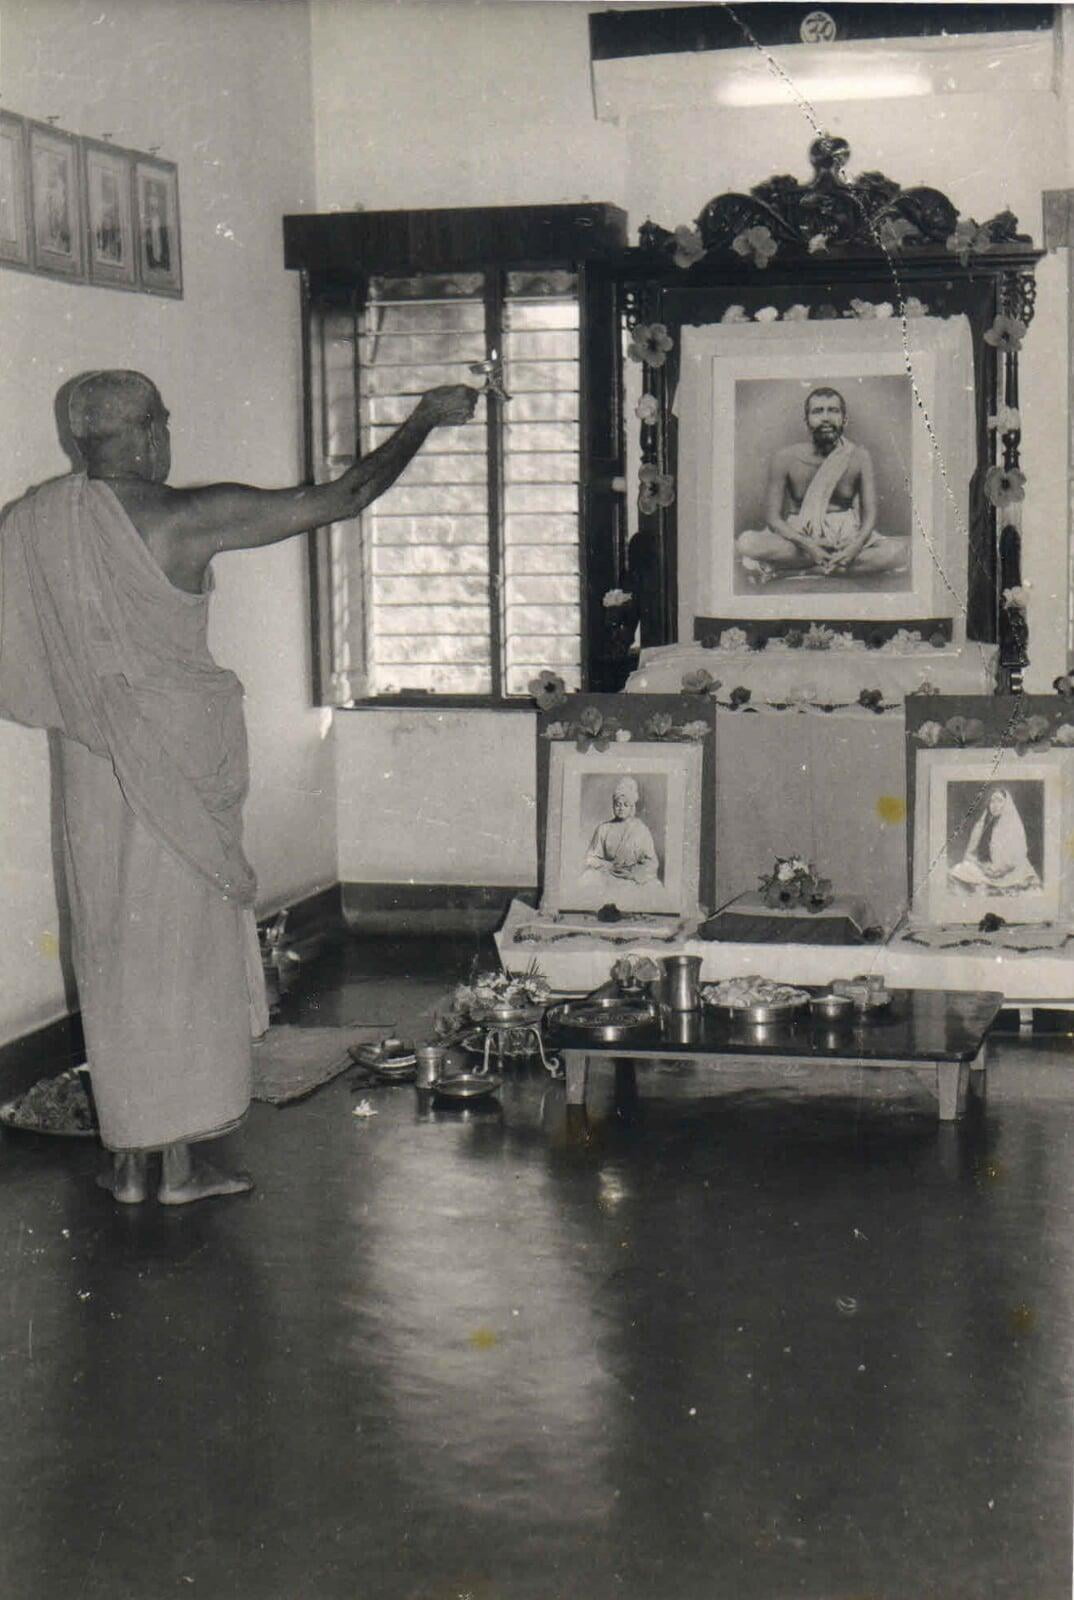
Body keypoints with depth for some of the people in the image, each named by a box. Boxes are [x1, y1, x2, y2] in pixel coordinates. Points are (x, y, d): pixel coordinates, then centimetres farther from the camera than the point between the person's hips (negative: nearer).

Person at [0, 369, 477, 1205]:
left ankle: (128, 1159, 19)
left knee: (112, 954, 12)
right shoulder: (187, 519, -15)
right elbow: (344, 497, -11)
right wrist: (425, 418, 0)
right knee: (185, 949, 5)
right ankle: (182, 1162, 12)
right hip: (182, 769, -4)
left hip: (93, 772, 5)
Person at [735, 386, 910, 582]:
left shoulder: (858, 457, -2)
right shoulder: (786, 459, -5)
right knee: (747, 543, -31)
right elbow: (773, 516, -6)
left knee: (901, 551, -30)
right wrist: (807, 544, -25)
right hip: (799, 535, -2)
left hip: (846, 537, 2)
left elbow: (869, 514, -5)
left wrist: (856, 546, -28)